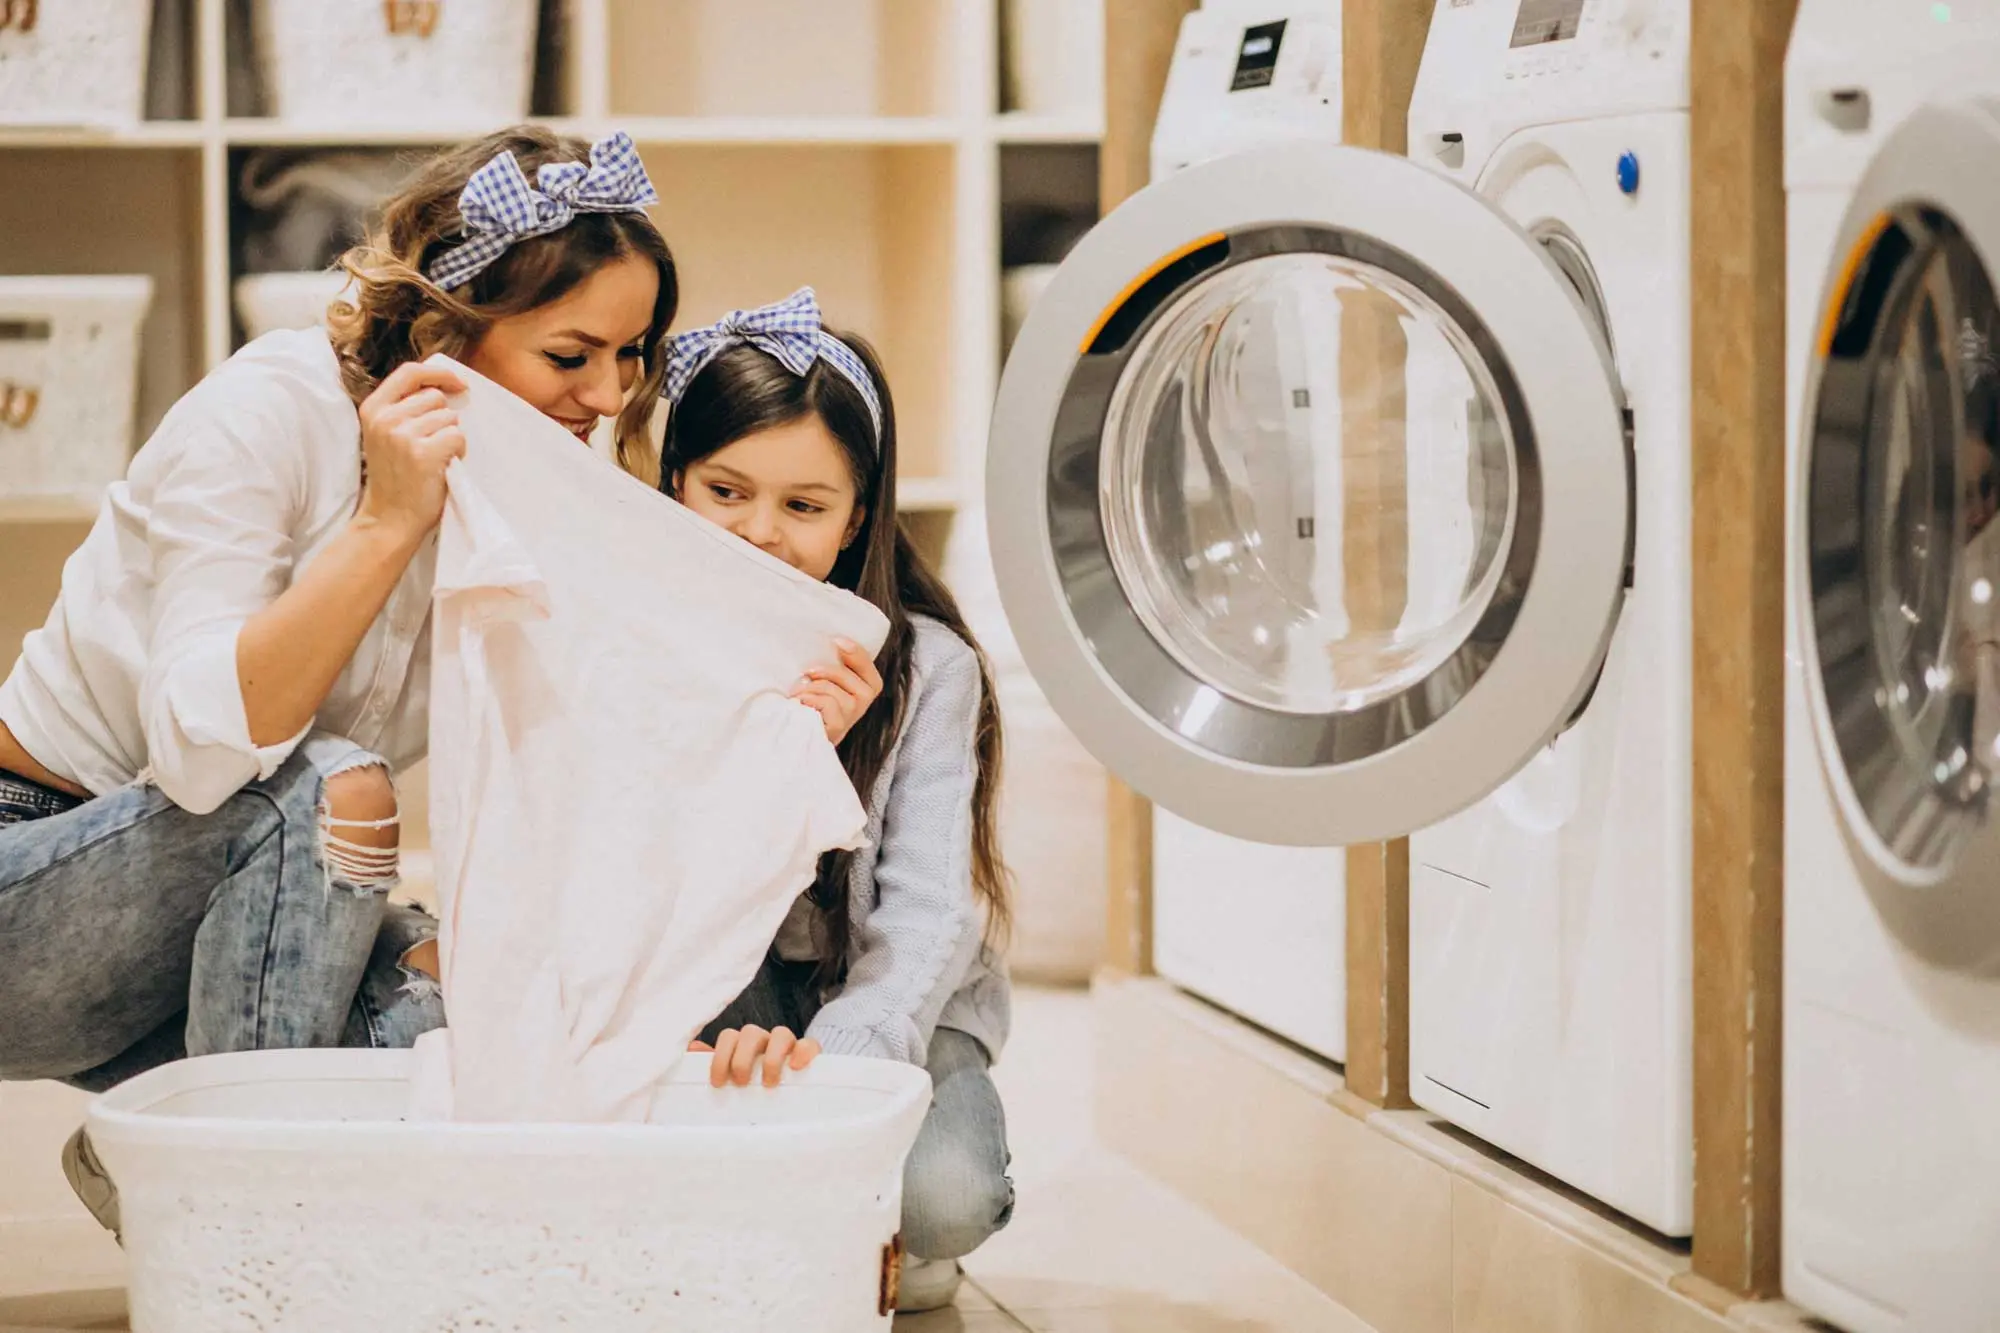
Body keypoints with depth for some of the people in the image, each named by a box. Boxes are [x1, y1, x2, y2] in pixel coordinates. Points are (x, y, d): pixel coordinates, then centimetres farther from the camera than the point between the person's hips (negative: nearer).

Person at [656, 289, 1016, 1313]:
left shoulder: (926, 668, -13)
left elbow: (930, 909, -22)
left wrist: (833, 1049, -43)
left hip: (890, 1007, -1)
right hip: (708, 1003, 1)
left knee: (941, 1195, -33)